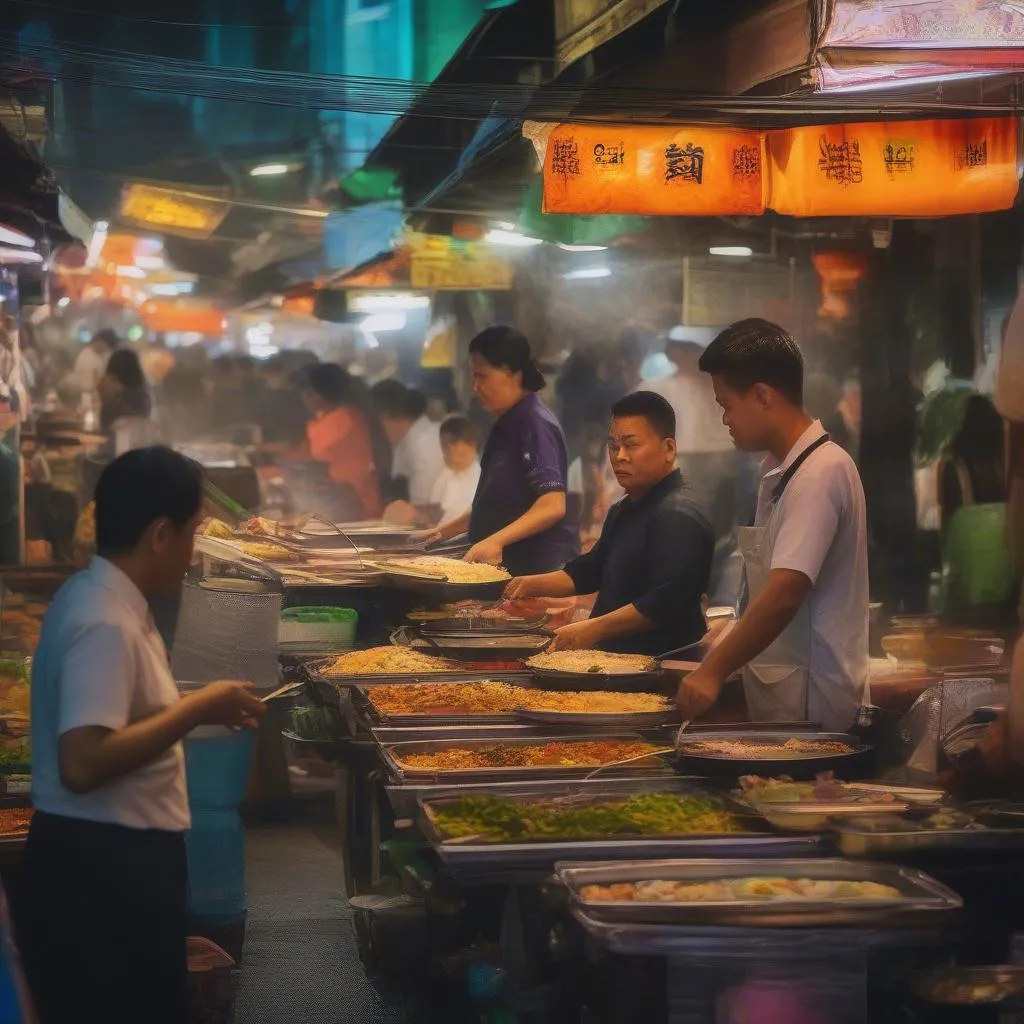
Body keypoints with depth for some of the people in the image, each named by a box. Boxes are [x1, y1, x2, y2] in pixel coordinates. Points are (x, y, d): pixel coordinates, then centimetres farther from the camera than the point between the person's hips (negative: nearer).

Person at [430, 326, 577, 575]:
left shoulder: (536, 424, -13)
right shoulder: (507, 426, 16)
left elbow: (553, 506, -22)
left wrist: (496, 540, -30)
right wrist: (447, 531, 23)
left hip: (537, 568, -9)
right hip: (509, 565, 9)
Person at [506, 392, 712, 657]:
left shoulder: (679, 518, -16)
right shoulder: (623, 511, 20)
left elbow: (664, 602, -25)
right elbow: (591, 570, 32)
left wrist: (594, 629, -25)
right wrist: (534, 585, 18)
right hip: (613, 653, 10)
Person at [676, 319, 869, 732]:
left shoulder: (821, 472, -17)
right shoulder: (779, 470, 14)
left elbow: (786, 592, -24)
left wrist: (714, 672, -22)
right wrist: (718, 660, 15)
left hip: (807, 703, -9)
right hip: (777, 694, 9)